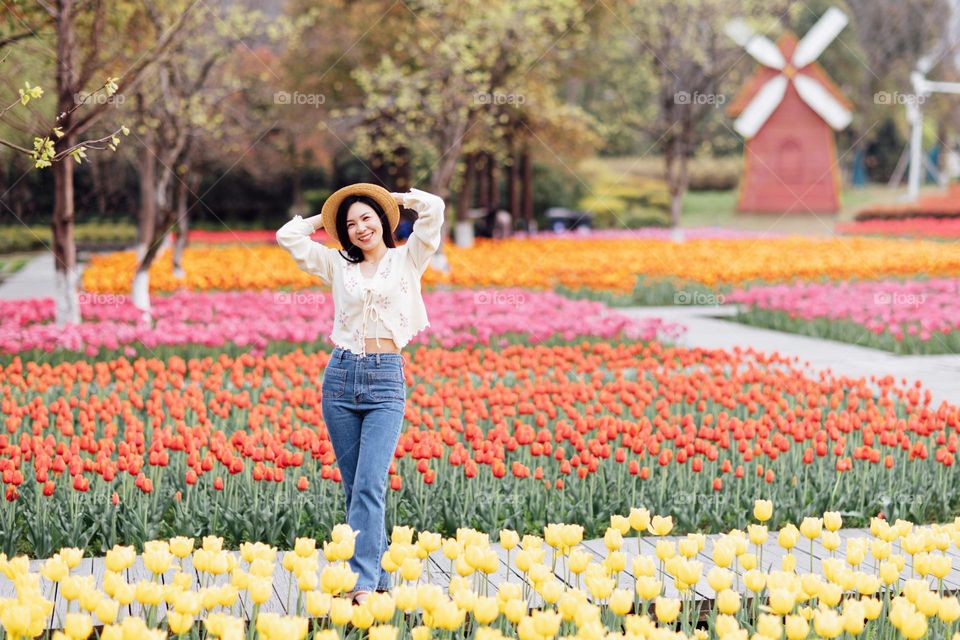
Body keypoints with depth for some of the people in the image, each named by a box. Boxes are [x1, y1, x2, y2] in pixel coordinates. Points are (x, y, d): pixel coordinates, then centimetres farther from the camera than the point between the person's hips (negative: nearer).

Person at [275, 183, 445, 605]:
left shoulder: (407, 260, 7)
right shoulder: (338, 265, 14)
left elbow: (433, 207, -4)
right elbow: (287, 236, 12)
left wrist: (392, 198, 11)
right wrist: (326, 218, 18)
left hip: (387, 380, -4)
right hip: (341, 376, 4)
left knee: (370, 484, -15)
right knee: (353, 487, 6)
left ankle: (363, 582, -20)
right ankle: (378, 575, 14)